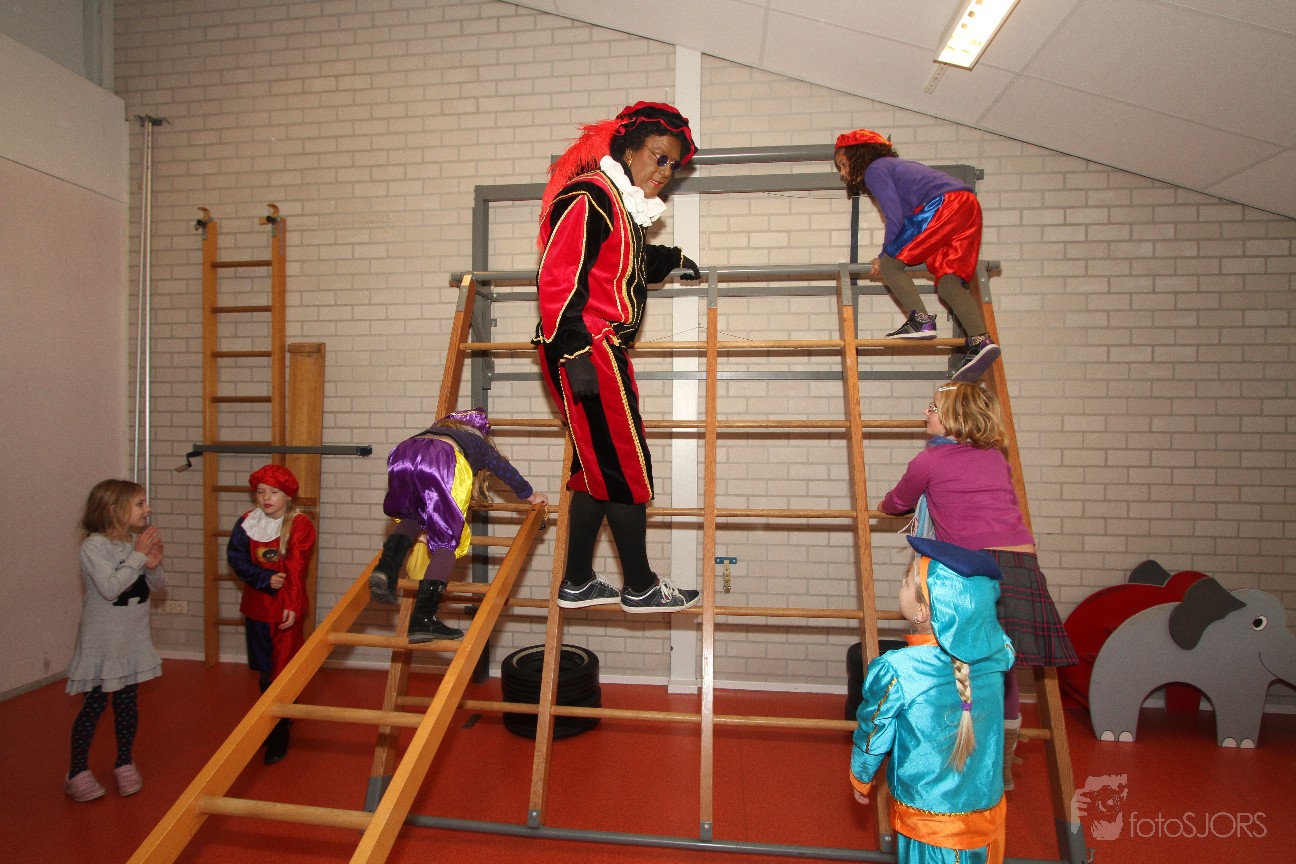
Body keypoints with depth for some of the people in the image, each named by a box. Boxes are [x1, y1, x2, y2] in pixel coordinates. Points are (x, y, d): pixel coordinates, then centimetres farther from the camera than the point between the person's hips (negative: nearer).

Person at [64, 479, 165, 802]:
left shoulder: (139, 541, -1)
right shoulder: (94, 546, -17)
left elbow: (158, 586, 5)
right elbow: (109, 588, -28)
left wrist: (153, 565, -15)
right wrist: (138, 556, -24)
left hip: (134, 639, 5)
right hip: (102, 641, -5)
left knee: (128, 701, 14)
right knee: (95, 703, 4)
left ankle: (124, 763, 28)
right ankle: (78, 771, 20)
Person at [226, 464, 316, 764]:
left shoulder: (300, 524, -11)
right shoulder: (247, 522, 1)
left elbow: (296, 569, -17)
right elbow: (236, 557, -3)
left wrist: (292, 606, -25)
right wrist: (265, 579, -17)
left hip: (286, 608, -4)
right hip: (256, 606, 4)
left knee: (282, 671, 0)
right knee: (264, 671, 16)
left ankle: (279, 735, 13)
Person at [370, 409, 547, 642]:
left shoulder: (434, 429, 46)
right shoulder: (479, 442, 38)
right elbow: (506, 470, 46)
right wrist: (530, 496, 62)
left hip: (401, 454, 4)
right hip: (441, 463, -4)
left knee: (410, 518, 30)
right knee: (446, 541, 3)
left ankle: (386, 568, 3)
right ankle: (423, 619, -10)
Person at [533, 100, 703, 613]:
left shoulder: (624, 205, 19)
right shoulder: (590, 196, -11)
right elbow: (558, 279, -19)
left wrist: (671, 260, 43)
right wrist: (575, 354, -23)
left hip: (602, 352, 10)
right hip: (586, 354, -10)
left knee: (598, 469, 13)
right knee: (626, 468, -3)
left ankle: (577, 583, 24)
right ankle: (640, 588, 12)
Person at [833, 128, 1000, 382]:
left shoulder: (874, 169, 5)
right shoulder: (895, 166, 33)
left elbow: (894, 216, -4)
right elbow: (905, 215, 29)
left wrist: (885, 255, 7)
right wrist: (891, 253, 28)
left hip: (943, 203, -9)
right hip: (969, 204, 9)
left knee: (889, 264, -3)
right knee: (948, 283, 2)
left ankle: (921, 320, -15)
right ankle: (980, 340, -13)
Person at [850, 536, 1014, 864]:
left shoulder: (896, 671, -27)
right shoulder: (998, 652, -17)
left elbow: (872, 737, -11)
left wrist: (860, 780, 7)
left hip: (928, 820, -4)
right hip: (988, 812, 4)